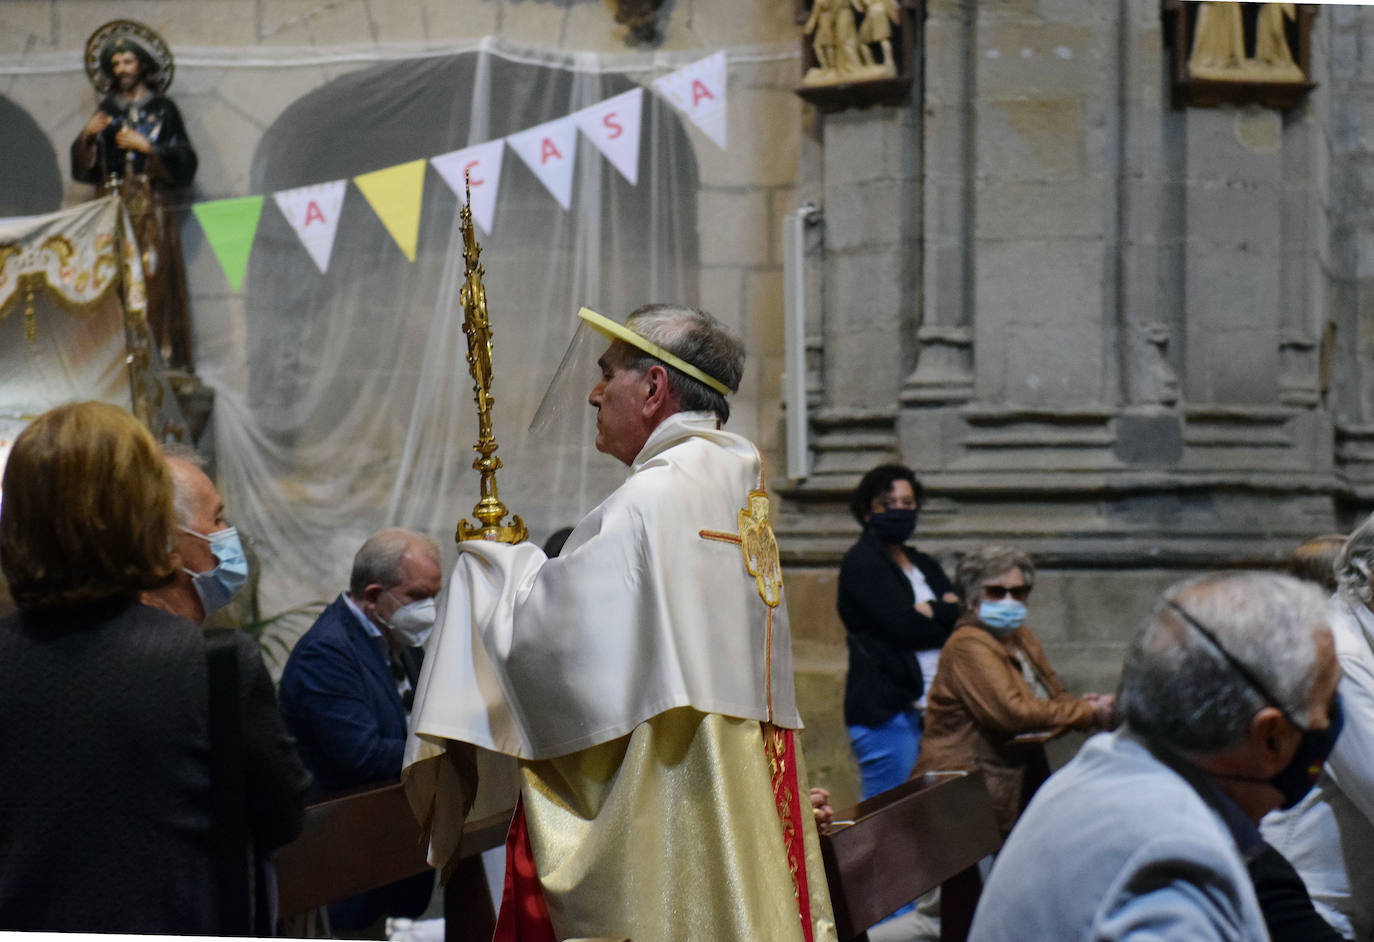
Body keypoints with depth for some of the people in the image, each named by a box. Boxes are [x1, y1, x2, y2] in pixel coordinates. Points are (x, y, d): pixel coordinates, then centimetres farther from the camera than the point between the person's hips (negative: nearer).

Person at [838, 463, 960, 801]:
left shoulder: (924, 565, 20)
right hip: (887, 712, -7)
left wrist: (930, 611, -8)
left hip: (931, 708, 7)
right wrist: (946, 610, -1)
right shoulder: (861, 562, -3)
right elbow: (904, 627, -14)